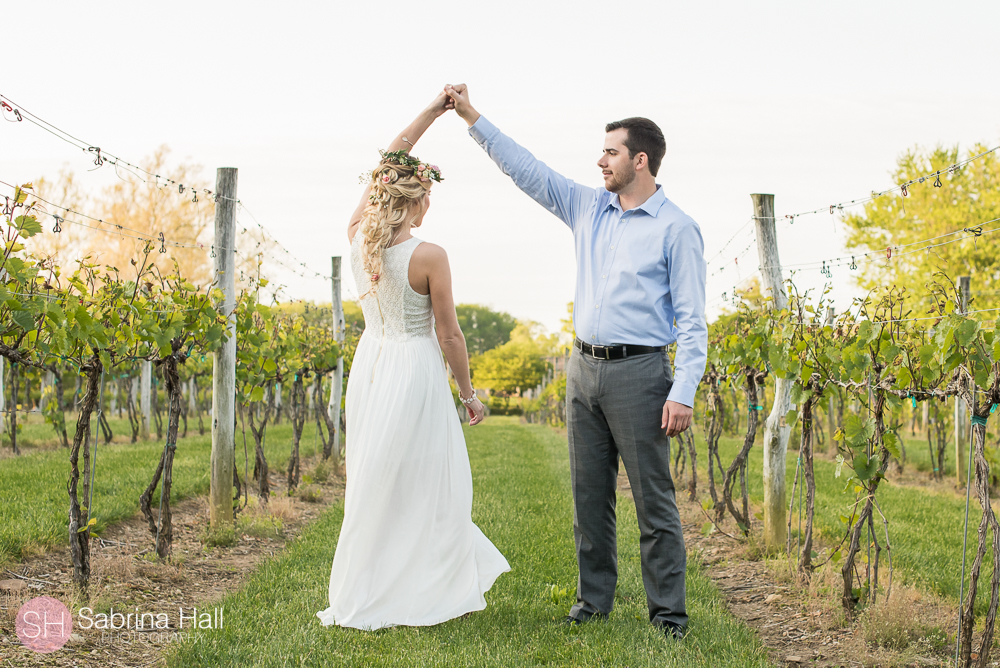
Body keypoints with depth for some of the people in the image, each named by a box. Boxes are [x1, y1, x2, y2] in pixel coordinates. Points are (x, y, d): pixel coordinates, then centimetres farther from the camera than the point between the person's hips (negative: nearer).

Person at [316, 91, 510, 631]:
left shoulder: (357, 235, -2)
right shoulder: (429, 256, -17)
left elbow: (388, 160, 11)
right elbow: (449, 334, -10)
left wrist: (433, 111, 14)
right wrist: (468, 393, 3)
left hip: (369, 363, 7)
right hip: (416, 369, -6)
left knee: (376, 481, 16)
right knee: (425, 483, 6)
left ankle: (362, 597, 26)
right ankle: (426, 594, 15)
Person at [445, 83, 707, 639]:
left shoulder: (677, 228, -5)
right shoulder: (589, 208, 12)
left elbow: (692, 319, -9)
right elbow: (527, 169, 15)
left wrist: (683, 392, -17)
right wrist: (472, 116, 12)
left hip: (638, 372, -6)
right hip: (584, 369, 6)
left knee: (654, 501, -2)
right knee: (589, 497, 11)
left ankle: (668, 614, 7)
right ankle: (594, 601, 22)